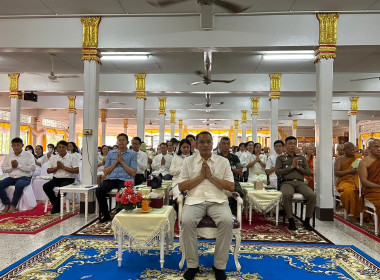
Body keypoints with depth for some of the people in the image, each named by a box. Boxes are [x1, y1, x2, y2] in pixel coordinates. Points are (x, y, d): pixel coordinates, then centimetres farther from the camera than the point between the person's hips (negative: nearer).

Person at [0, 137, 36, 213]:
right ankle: (7, 204, -5)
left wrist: (18, 165, -15)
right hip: (12, 177, 5)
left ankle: (13, 205, -17)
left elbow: (33, 168, -13)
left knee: (19, 185, -37)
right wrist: (11, 167, -8)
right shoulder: (9, 156, 12)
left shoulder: (28, 155, -2)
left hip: (24, 177, -5)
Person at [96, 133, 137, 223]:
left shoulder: (132, 154, 8)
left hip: (125, 179, -3)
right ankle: (105, 215, -4)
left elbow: (133, 173, 0)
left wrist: (122, 162, -4)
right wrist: (116, 162, 1)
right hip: (111, 178, 3)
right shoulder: (110, 153, 18)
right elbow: (105, 172, 12)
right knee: (99, 190, -25)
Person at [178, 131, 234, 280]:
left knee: (227, 221, -30)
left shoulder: (223, 161, 9)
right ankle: (192, 265, -9)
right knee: (187, 222, -30)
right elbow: (181, 187, 3)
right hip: (195, 200, 0)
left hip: (217, 201, 0)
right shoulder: (188, 161, 10)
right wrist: (201, 176, -7)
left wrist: (211, 176, -7)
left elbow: (231, 187, 2)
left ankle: (219, 265, -10)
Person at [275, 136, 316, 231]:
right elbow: (278, 172, 1)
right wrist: (291, 166, -4)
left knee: (312, 195, -28)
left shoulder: (302, 158, 24)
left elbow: (308, 173, 15)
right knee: (287, 195, -37)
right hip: (286, 182, -3)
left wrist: (298, 167, -1)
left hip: (300, 182, 3)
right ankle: (291, 220, -21)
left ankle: (307, 221, -11)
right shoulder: (280, 158, 16)